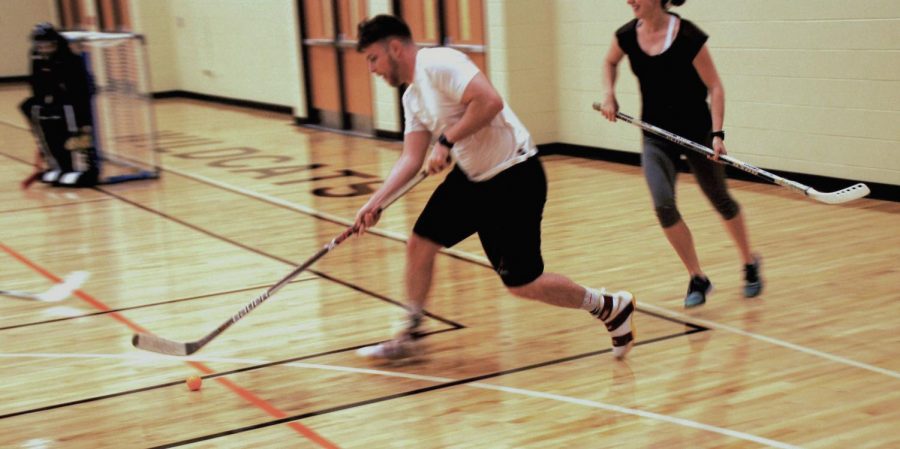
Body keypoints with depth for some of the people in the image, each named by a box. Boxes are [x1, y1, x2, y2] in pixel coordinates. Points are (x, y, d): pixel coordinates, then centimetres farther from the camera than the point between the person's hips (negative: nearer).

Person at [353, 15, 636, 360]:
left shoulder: (438, 63, -18)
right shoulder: (412, 98, 11)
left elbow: (490, 101, -30)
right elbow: (411, 159, 9)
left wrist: (446, 140, -23)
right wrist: (376, 202, 0)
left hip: (514, 178, -9)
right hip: (471, 177, 9)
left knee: (521, 283, -5)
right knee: (420, 244, 6)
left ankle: (610, 307, 14)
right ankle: (410, 335, 23)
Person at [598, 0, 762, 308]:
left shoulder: (688, 36, -20)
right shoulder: (627, 35, -6)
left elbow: (714, 87, -15)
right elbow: (610, 63, 18)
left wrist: (717, 133, -23)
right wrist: (609, 96, 2)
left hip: (696, 130, -3)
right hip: (656, 135, 3)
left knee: (720, 201, 11)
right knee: (663, 205, -14)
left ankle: (750, 263, 36)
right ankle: (697, 279, 2)